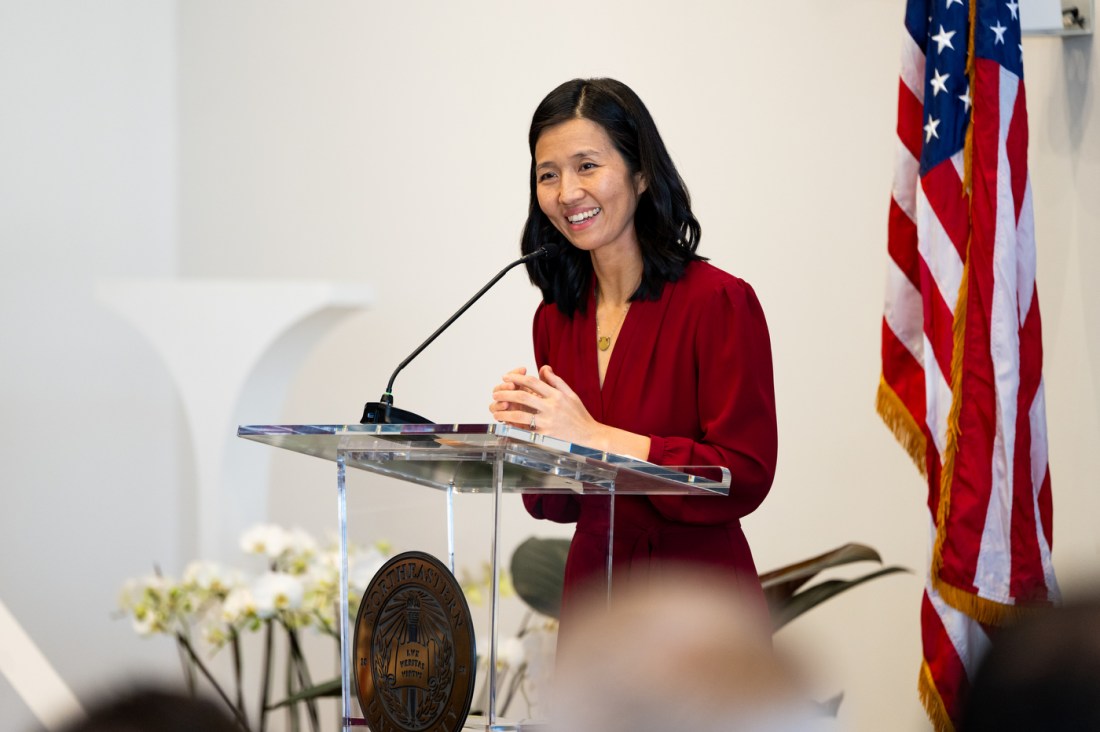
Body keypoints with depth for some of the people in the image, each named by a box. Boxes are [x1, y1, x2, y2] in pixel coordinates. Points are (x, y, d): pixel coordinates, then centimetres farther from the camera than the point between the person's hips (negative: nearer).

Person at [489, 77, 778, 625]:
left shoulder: (719, 302, -12)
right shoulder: (555, 318, 7)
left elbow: (745, 476, -19)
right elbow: (560, 506, 11)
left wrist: (594, 436, -22)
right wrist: (530, 433, -10)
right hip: (591, 598, 5)